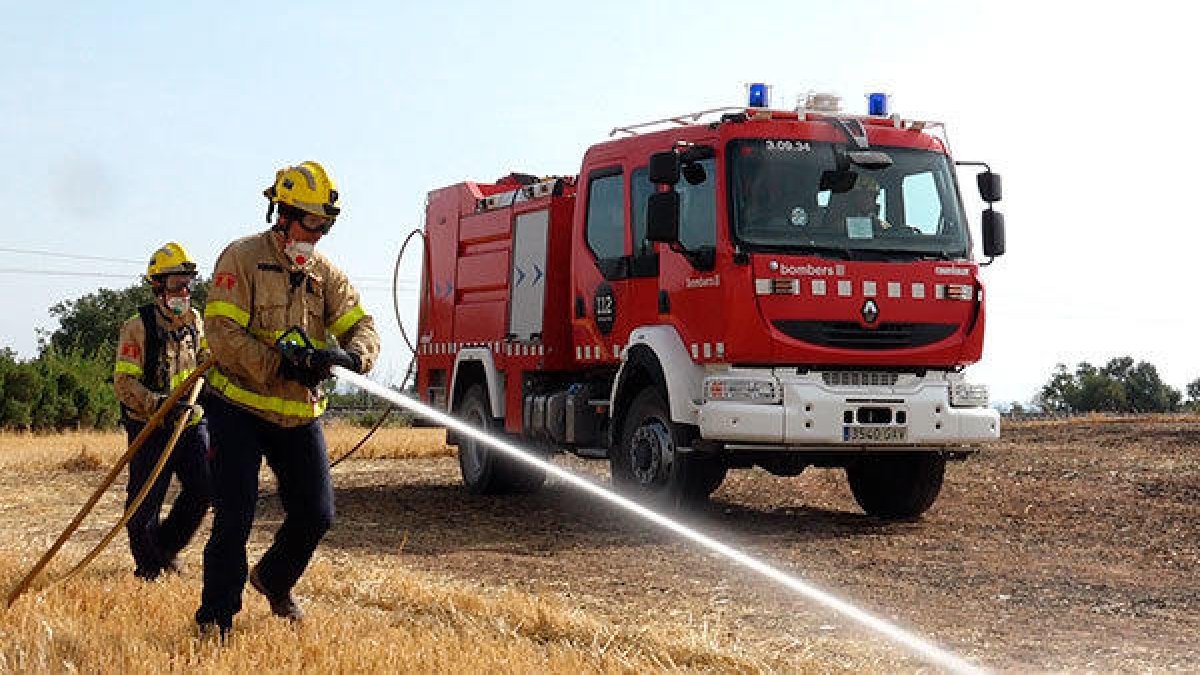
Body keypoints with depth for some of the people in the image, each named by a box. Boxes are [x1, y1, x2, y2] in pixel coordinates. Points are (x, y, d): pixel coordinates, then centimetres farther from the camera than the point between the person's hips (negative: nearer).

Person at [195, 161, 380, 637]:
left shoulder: (325, 273, 8)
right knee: (235, 517, -6)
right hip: (240, 409, -5)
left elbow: (362, 326, 0)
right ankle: (215, 616, 8)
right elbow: (222, 332, -17)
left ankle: (273, 580, 34)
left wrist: (348, 355, -24)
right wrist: (278, 365, -26)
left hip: (299, 415, 5)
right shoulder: (242, 258, -9)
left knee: (316, 514, 6)